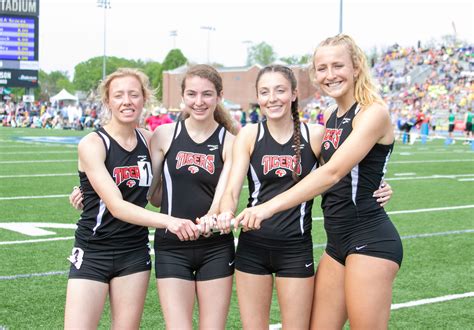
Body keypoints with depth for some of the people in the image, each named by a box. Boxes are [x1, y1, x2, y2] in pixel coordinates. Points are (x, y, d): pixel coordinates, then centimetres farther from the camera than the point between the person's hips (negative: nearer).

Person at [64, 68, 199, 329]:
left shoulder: (148, 139, 3)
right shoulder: (92, 144, -13)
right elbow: (116, 206, -22)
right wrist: (167, 221, -34)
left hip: (135, 252, 5)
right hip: (93, 253, -4)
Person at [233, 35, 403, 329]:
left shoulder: (374, 112, -12)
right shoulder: (329, 118, 13)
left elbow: (333, 172, -24)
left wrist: (270, 206, -30)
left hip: (370, 240, -8)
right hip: (337, 242, 8)